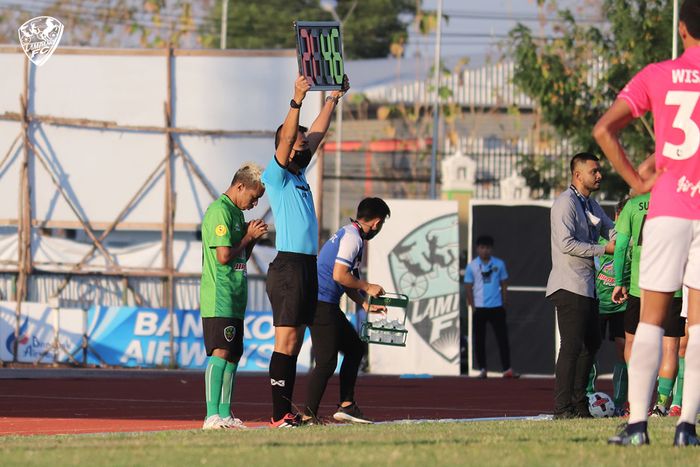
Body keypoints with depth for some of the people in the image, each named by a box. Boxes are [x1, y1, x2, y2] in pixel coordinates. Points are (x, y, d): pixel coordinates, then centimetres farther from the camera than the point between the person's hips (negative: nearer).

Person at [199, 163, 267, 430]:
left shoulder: (236, 213, 19)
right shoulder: (219, 211, -12)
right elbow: (224, 255, -19)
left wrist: (253, 239, 7)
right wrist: (249, 237, -7)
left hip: (234, 299, 10)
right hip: (219, 298, -10)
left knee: (233, 355, 9)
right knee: (220, 352, -14)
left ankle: (225, 415, 13)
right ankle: (212, 416, -18)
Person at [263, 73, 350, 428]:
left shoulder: (299, 175, 18)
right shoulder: (277, 175, -5)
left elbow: (317, 133, 26)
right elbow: (286, 137, -20)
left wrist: (333, 99, 27)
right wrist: (296, 101, -31)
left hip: (307, 266, 9)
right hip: (288, 265, -9)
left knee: (294, 343, 7)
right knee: (285, 342, -11)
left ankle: (286, 411, 7)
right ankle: (279, 414, -14)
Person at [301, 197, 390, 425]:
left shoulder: (349, 234, 19)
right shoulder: (352, 238, -13)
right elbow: (339, 275, -20)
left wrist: (365, 304, 18)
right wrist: (367, 287, -7)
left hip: (328, 305, 11)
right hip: (322, 302, -11)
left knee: (355, 348, 18)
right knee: (327, 362, -11)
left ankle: (346, 406, 19)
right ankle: (308, 416, -12)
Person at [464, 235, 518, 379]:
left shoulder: (499, 264, 3)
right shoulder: (472, 266, -1)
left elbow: (504, 284, 9)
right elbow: (468, 287, 0)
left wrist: (504, 303, 3)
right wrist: (472, 307, -5)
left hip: (497, 307, 1)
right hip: (479, 308, -1)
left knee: (502, 337, -3)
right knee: (479, 339, 3)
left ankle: (507, 369, -4)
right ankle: (482, 369, 11)